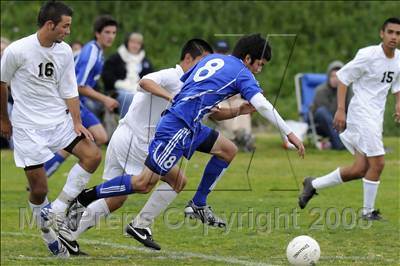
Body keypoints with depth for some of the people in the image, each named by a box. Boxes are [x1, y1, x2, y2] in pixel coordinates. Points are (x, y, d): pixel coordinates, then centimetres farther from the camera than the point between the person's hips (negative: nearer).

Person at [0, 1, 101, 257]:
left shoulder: (65, 51, 2)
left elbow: (69, 90, 7)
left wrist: (77, 122, -6)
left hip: (60, 120, 5)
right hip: (28, 127, -5)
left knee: (93, 155, -15)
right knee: (39, 189, -6)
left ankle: (56, 210, -6)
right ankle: (50, 235, 17)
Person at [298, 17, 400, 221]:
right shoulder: (368, 55, -13)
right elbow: (343, 76, -9)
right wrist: (340, 109, -15)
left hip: (377, 117, 8)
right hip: (362, 114, -8)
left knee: (360, 169, 4)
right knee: (377, 162, -12)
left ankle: (313, 185, 19)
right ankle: (368, 211, 2)